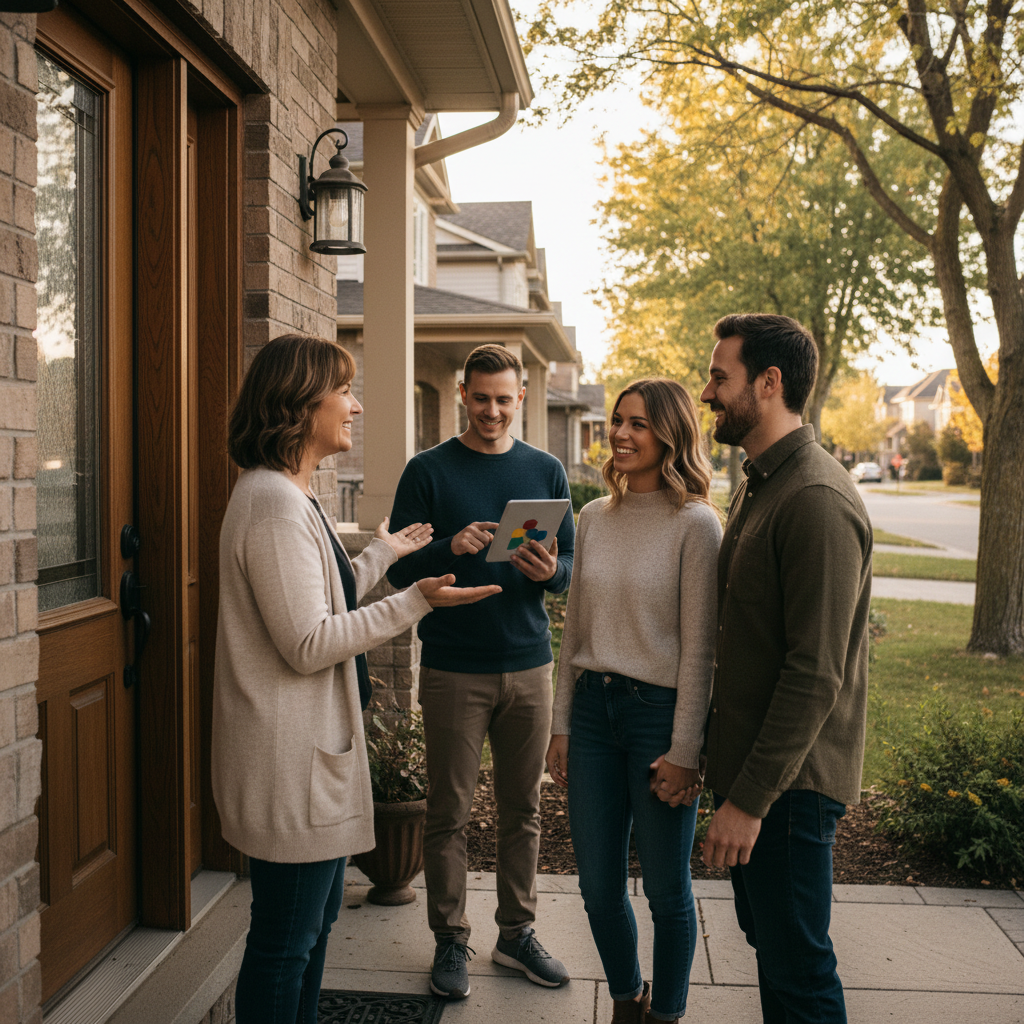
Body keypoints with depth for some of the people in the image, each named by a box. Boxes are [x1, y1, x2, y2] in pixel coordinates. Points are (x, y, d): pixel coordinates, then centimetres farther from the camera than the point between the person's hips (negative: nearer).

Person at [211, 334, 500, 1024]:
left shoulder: (291, 496, 13)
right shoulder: (274, 503, -21)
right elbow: (308, 643, -24)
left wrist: (385, 553, 23)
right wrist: (415, 602, -21)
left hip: (314, 743, 11)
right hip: (290, 759, -11)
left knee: (315, 923, 22)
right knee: (286, 941, 4)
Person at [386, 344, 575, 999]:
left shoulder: (546, 471, 8)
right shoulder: (429, 471, 0)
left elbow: (570, 569, 7)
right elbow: (401, 570, -3)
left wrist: (549, 571, -16)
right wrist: (451, 548, -22)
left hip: (528, 664, 3)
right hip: (454, 668, -2)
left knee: (523, 809, 10)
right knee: (449, 813, 5)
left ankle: (518, 933, 25)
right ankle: (451, 940, 19)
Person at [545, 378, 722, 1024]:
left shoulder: (695, 523, -10)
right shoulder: (595, 517, 8)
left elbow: (699, 646, -11)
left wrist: (685, 749, -12)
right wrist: (562, 725, 11)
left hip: (659, 709, -5)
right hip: (593, 707, 5)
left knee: (666, 889, 9)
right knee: (599, 886, 13)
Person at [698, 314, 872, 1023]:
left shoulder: (817, 500, -21)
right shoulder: (760, 486, 13)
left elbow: (816, 674, -24)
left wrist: (751, 798, -22)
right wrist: (732, 770, 17)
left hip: (790, 778, -10)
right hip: (750, 755, 10)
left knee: (796, 965, 1)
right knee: (768, 938, 20)